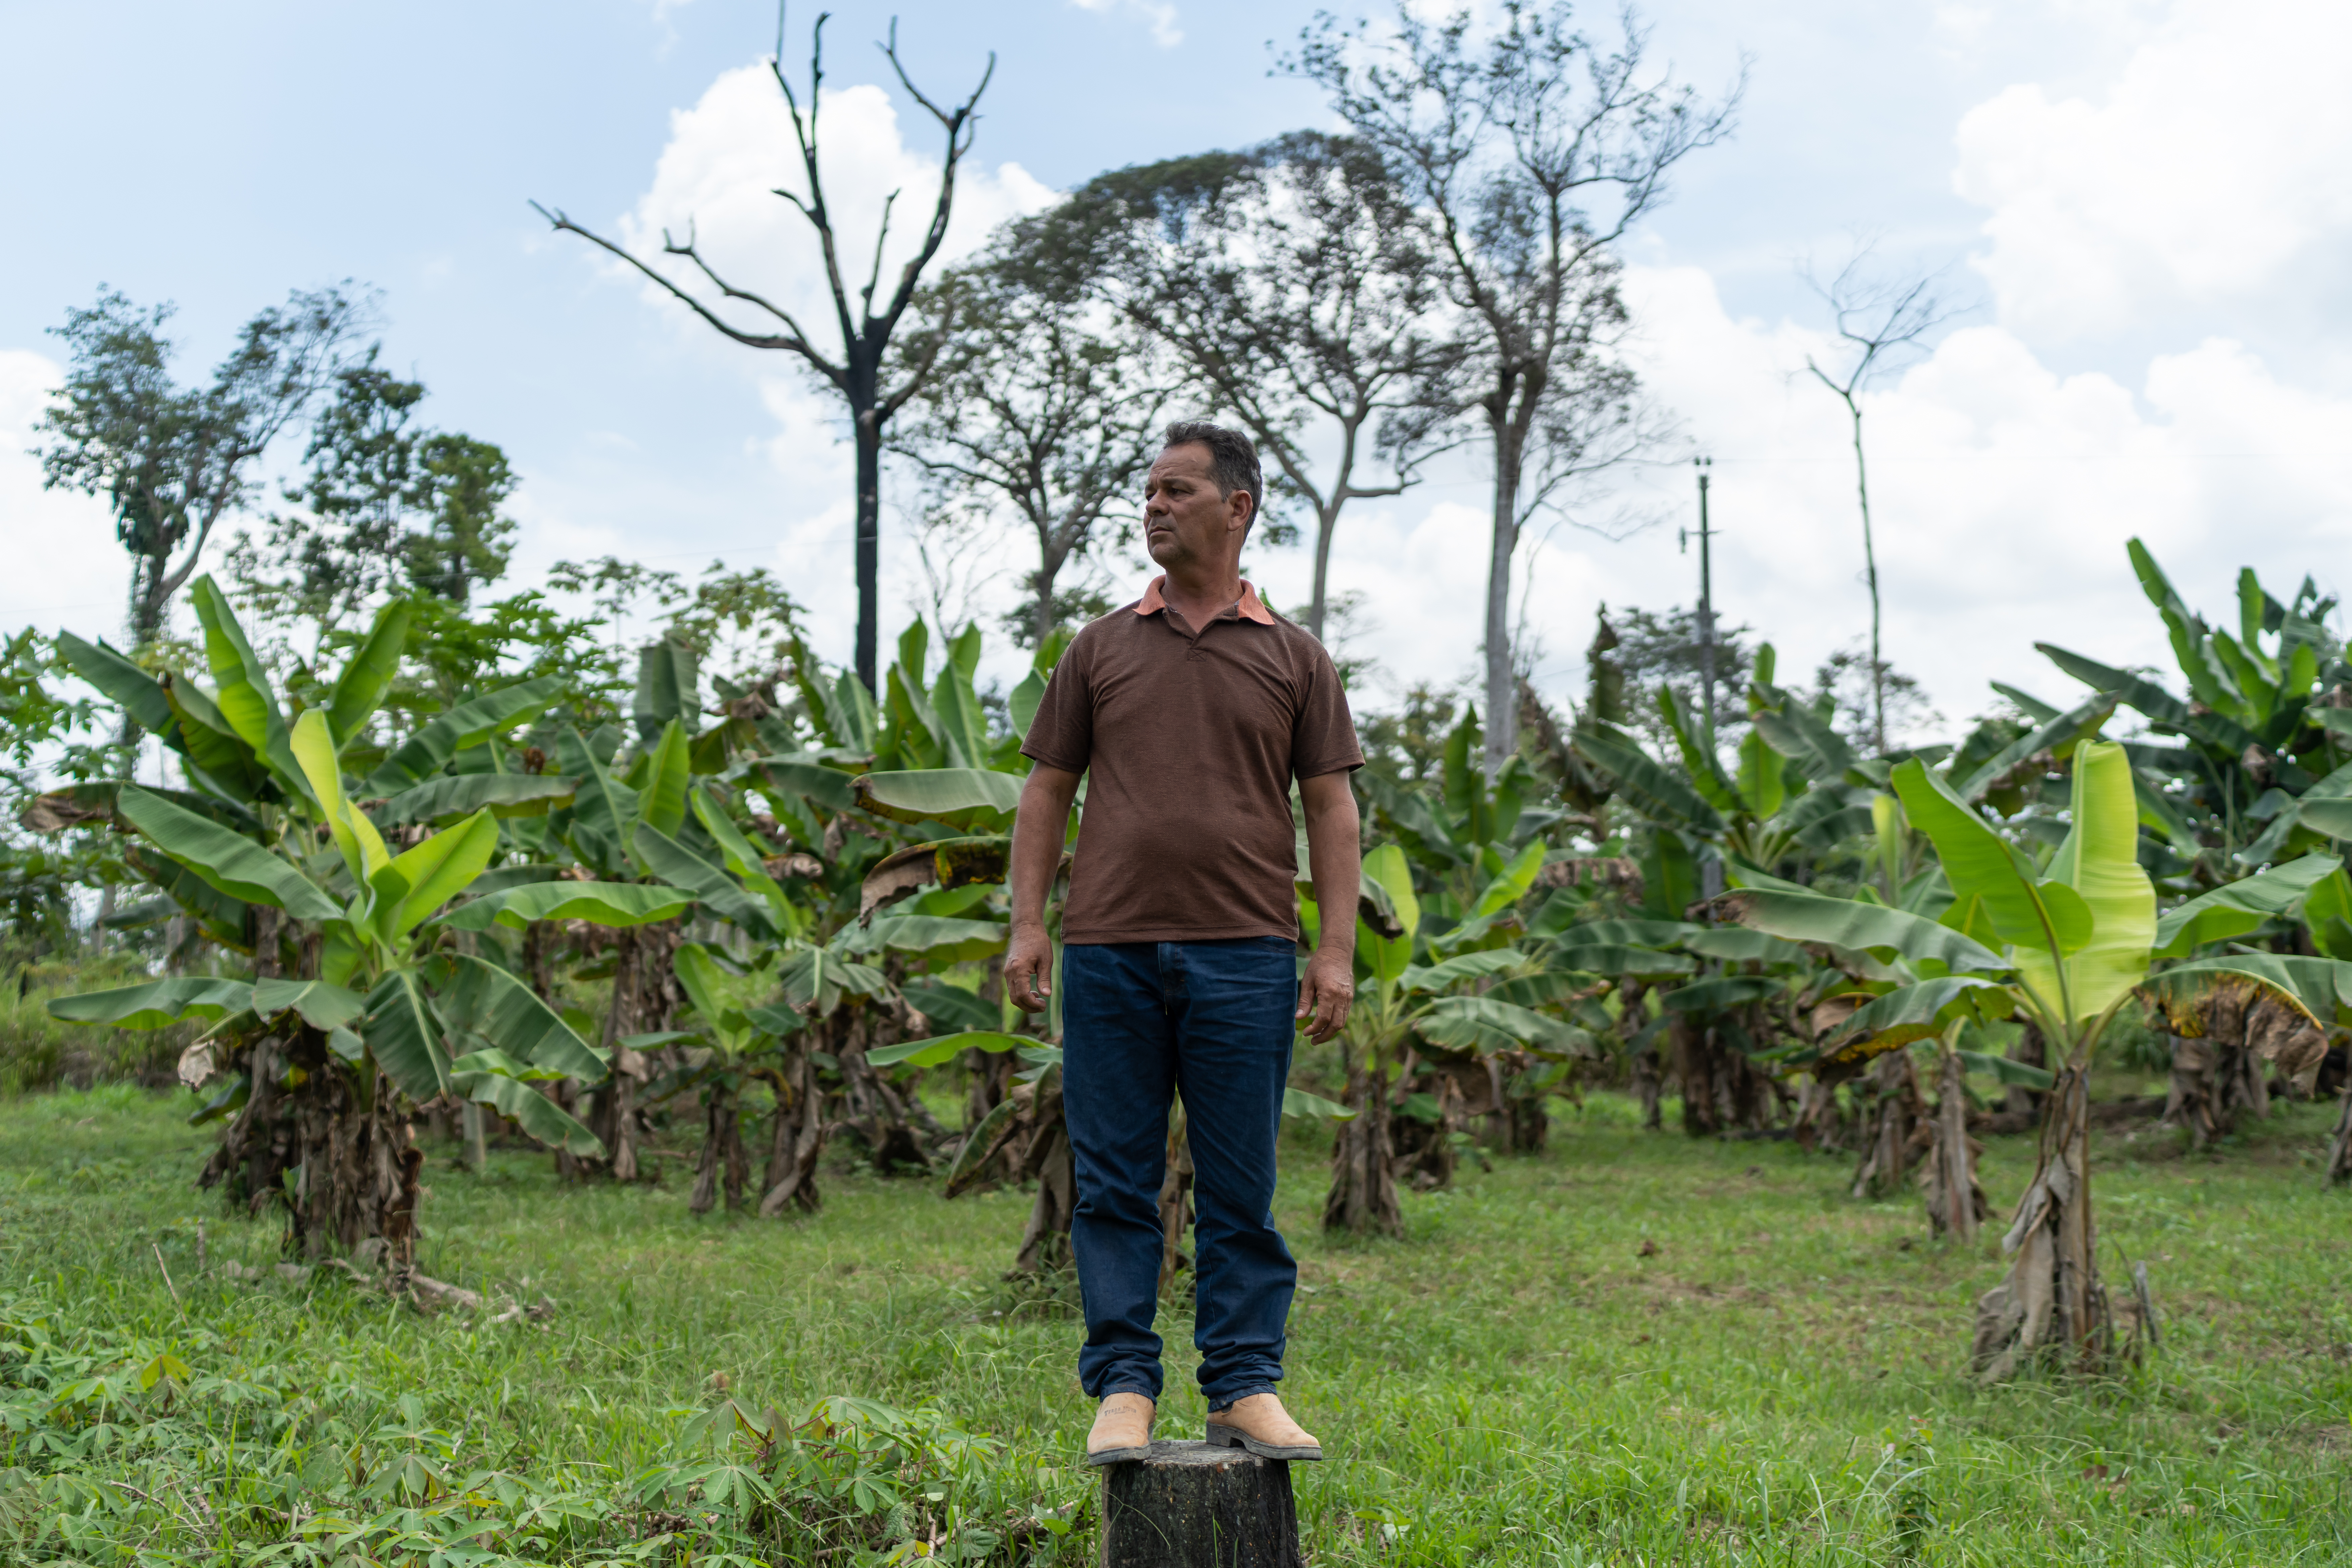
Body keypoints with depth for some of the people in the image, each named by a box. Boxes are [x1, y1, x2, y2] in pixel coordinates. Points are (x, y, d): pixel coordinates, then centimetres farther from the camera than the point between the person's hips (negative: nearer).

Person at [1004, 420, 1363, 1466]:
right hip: (1109, 950, 1)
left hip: (1244, 955, -1)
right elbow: (1047, 791, 11)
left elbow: (1331, 808, 6)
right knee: (1113, 1183, 3)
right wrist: (1028, 925, 1)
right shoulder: (1101, 649, 11)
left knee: (1240, 1190, 4)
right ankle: (1123, 1390, 11)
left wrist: (1338, 950, -3)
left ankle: (1246, 1389, 12)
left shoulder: (1293, 658, 9)